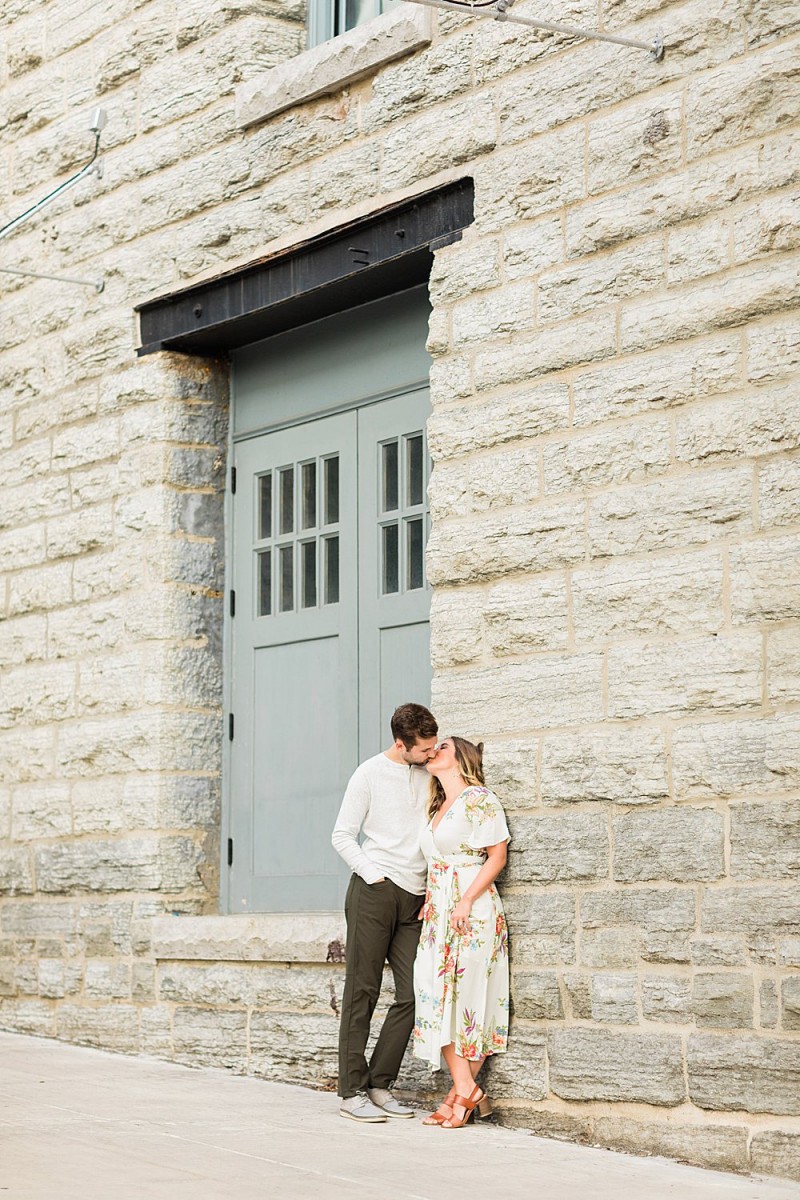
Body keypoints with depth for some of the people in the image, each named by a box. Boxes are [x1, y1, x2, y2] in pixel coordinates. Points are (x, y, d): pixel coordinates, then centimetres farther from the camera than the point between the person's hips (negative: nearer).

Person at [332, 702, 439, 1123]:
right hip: (374, 893, -5)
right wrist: (373, 876, -8)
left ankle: (379, 1084, 8)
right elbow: (342, 836, 1)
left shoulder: (430, 774, 12)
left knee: (412, 995, -1)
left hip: (415, 898, 5)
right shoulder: (371, 773, -1)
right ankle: (352, 1091, -1)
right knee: (362, 992, -4)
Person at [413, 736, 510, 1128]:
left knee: (467, 997, -8)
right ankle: (466, 1091, -1)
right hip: (438, 912, 8)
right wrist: (428, 903, 8)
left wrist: (467, 901, -17)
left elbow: (497, 855, -11)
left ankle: (463, 1092, -5)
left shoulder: (478, 799, -5)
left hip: (472, 913, -8)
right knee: (438, 999, 0)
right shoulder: (438, 808, 20)